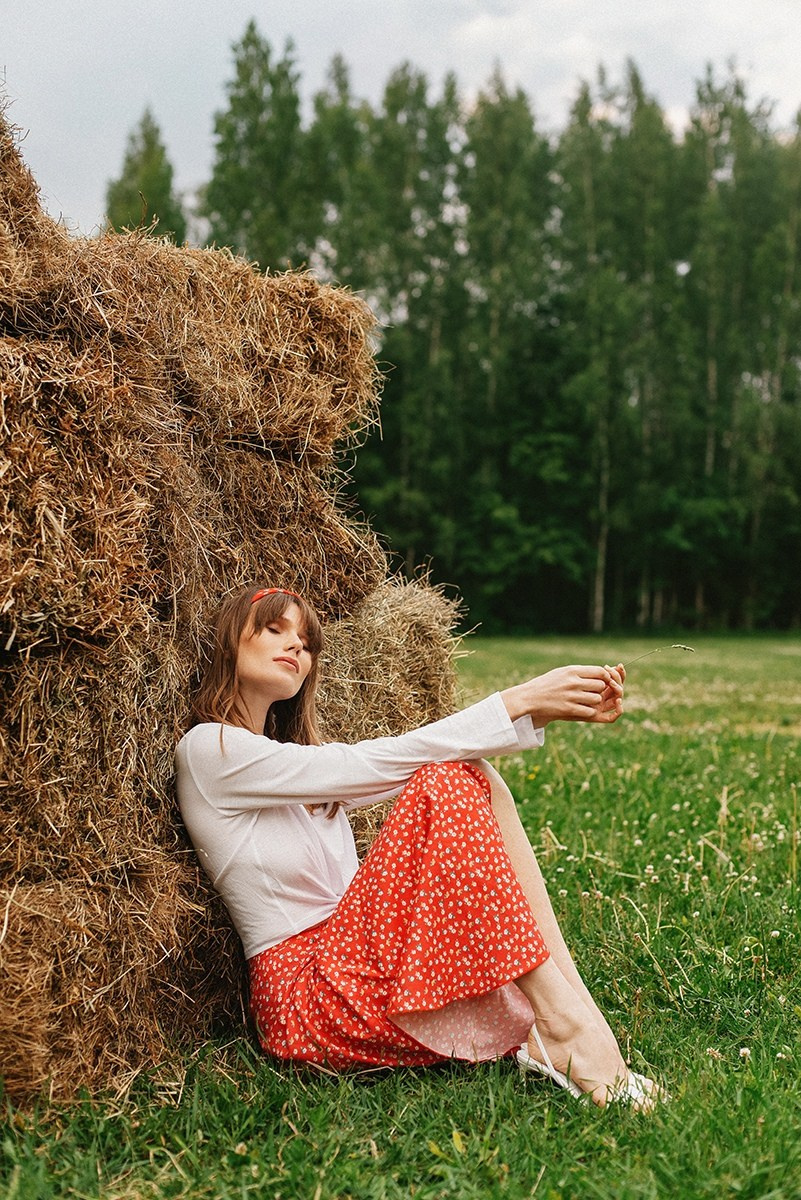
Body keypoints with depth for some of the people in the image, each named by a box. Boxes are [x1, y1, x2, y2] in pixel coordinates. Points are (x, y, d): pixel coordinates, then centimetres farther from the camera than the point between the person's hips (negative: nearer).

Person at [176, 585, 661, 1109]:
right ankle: (564, 1026, -25)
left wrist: (542, 710, -6)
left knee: (476, 781, -7)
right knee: (443, 785, -22)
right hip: (308, 1001, -8)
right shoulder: (210, 750, -6)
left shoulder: (295, 755, 20)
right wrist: (517, 702, -15)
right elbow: (381, 763, -14)